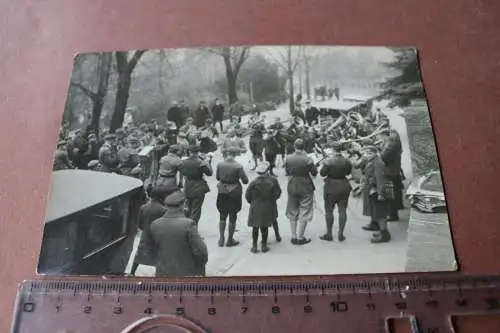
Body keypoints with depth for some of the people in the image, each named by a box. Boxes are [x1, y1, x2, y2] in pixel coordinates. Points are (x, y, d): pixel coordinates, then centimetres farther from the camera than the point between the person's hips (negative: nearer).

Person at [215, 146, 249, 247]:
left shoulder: (220, 165, -9)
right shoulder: (238, 166, -19)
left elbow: (217, 177, 4)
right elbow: (245, 181, -13)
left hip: (222, 193, 3)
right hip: (234, 193, -3)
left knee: (222, 215, 18)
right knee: (233, 216, 12)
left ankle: (221, 239, 21)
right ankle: (230, 240, 21)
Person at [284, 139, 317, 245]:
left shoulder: (288, 158, -8)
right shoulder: (308, 159, -18)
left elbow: (287, 173, 2)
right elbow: (314, 173, -7)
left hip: (292, 187, 3)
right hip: (305, 187, -3)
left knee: (292, 212, 18)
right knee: (304, 213, 11)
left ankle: (294, 237, 24)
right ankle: (300, 238, 15)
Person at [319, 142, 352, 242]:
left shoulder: (328, 161, -14)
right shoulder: (346, 161, -2)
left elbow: (322, 173, -9)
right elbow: (348, 172, 10)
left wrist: (324, 164, 5)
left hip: (331, 188, -3)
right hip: (344, 187, 3)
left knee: (329, 211, 7)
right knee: (342, 210, 8)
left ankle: (329, 234, 12)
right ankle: (341, 234, 11)